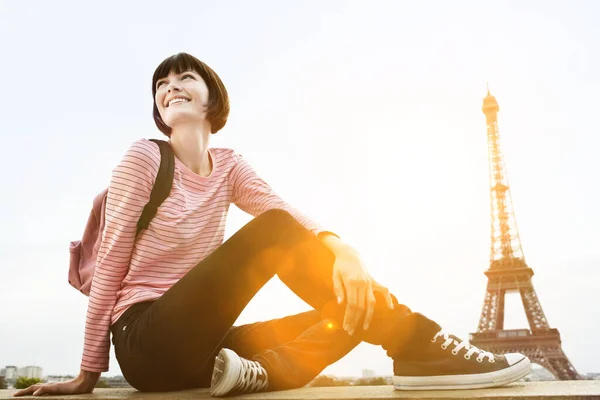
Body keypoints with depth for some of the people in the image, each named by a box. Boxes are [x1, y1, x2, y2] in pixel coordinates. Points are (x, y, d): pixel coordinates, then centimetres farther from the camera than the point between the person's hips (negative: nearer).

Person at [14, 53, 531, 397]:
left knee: (351, 310, -6)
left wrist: (339, 249, -32)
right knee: (274, 231, -26)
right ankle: (416, 343, -27)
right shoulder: (145, 158, -6)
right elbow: (112, 262, -6)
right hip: (146, 342, -6)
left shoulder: (229, 165, 8)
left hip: (197, 341, 6)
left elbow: (290, 210, -9)